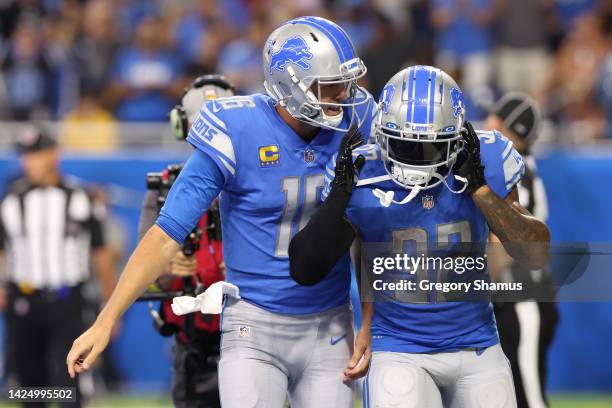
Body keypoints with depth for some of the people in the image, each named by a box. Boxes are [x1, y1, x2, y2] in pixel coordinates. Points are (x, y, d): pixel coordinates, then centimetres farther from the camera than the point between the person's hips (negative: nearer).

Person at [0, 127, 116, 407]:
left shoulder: (79, 199, 2)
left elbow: (101, 255, 8)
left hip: (67, 301, -2)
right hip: (23, 299, 2)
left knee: (66, 374, -13)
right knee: (29, 377, 9)